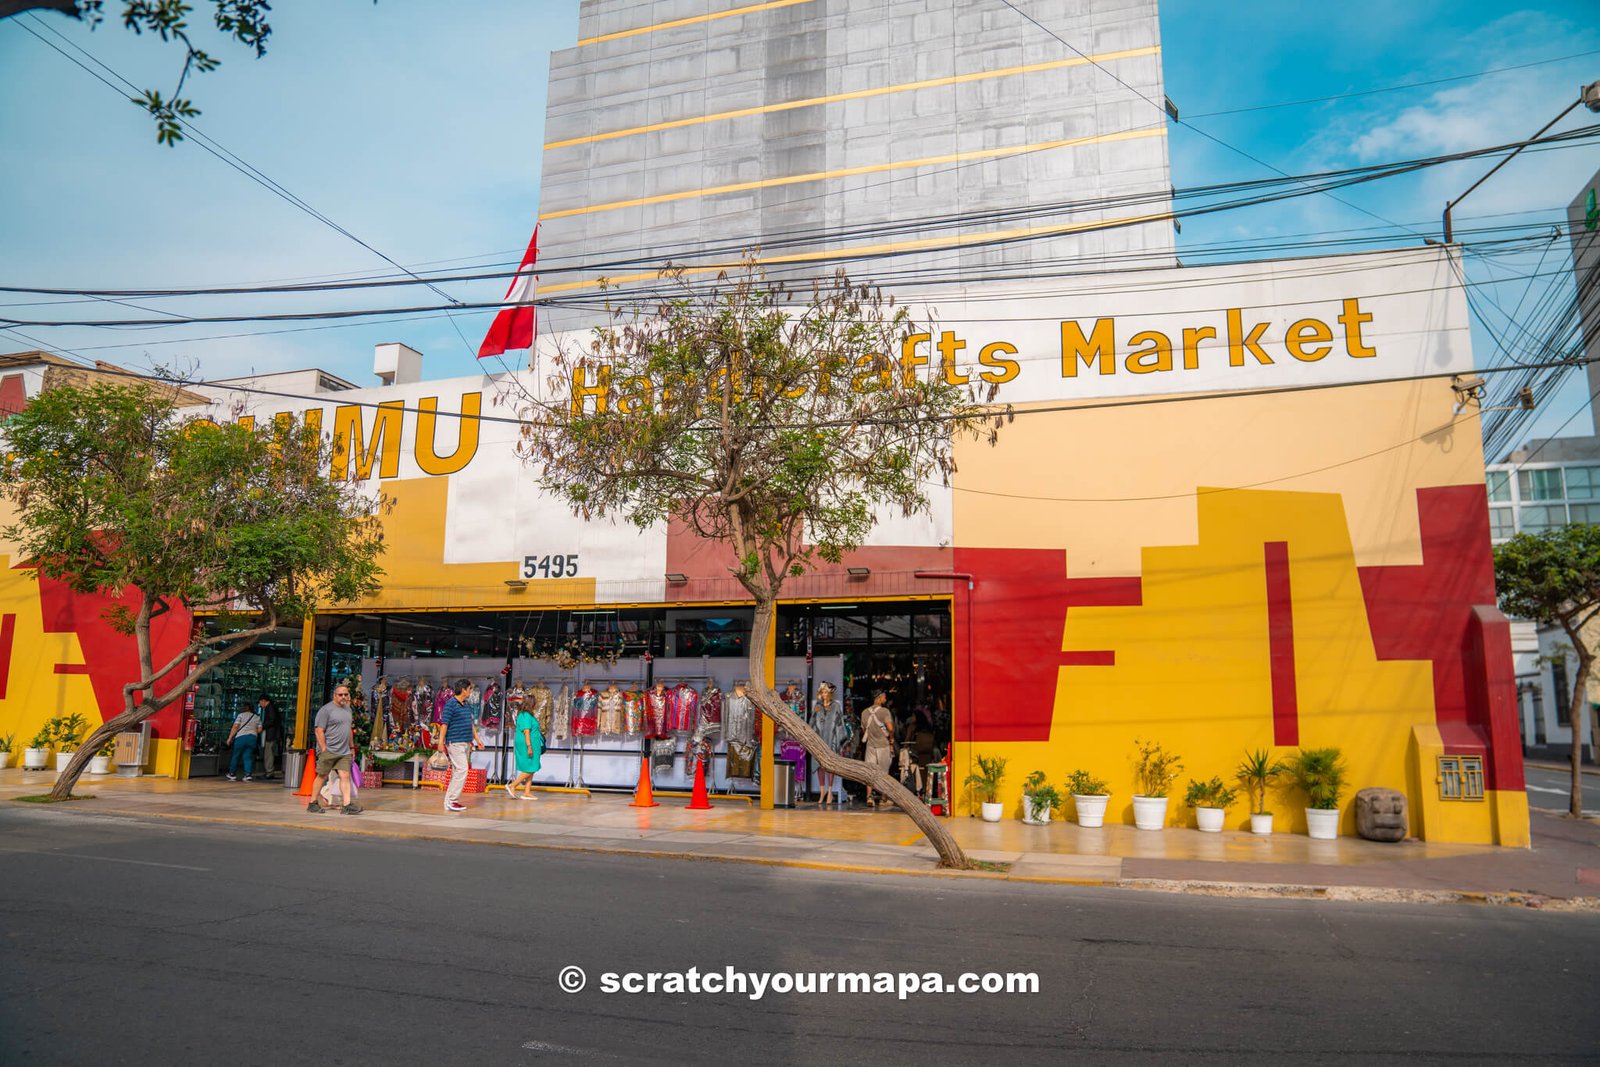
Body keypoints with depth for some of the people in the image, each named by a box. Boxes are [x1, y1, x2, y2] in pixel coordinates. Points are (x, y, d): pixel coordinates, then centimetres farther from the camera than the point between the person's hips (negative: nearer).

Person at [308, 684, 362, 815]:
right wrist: (323, 750, -16)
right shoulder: (326, 710, -7)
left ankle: (347, 805, -8)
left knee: (345, 776, -3)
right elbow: (319, 731, -12)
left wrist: (351, 747, 21)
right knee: (322, 776, 2)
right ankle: (312, 803, 15)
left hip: (344, 752, 6)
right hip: (328, 751, -6)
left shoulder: (347, 709, 16)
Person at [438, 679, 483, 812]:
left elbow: (471, 724, 24)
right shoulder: (450, 704, -9)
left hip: (465, 743, 9)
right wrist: (441, 742, -18)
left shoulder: (465, 705, 17)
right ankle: (451, 800, -11)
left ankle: (451, 801, 11)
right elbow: (444, 724, -13)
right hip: (455, 743, -9)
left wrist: (477, 739, 22)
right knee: (462, 770, -14)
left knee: (457, 772, 8)